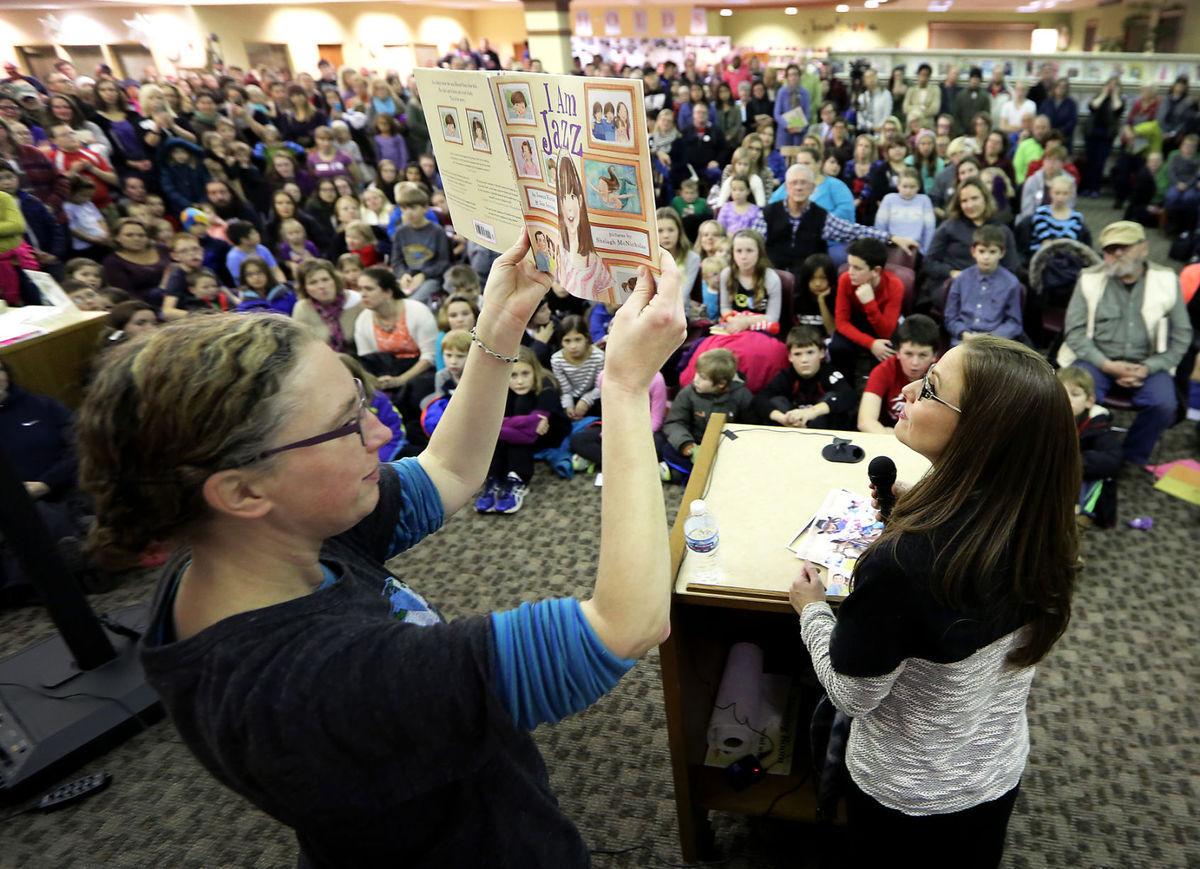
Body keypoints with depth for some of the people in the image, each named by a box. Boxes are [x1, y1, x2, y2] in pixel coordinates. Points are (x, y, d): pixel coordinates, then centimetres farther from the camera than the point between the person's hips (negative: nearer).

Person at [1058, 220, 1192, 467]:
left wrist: (1147, 368, -12)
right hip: (1096, 359, -1)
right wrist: (1107, 365, -16)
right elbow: (1074, 331, -4)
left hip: (1147, 364, 1)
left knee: (1164, 406, -25)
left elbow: (1181, 336, 4)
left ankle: (1133, 459, 3)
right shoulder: (1090, 278, 0)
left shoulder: (1166, 281, 4)